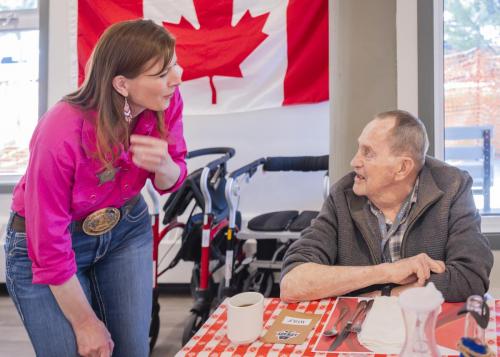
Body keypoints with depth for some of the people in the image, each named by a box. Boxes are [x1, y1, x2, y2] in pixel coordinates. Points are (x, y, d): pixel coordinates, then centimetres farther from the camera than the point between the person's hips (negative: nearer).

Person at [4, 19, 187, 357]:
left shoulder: (166, 100, -19)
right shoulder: (60, 135, -34)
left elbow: (170, 182, -3)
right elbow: (50, 247, -23)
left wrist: (164, 166, -28)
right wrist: (86, 322, -12)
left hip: (126, 229, 5)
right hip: (42, 243, -4)